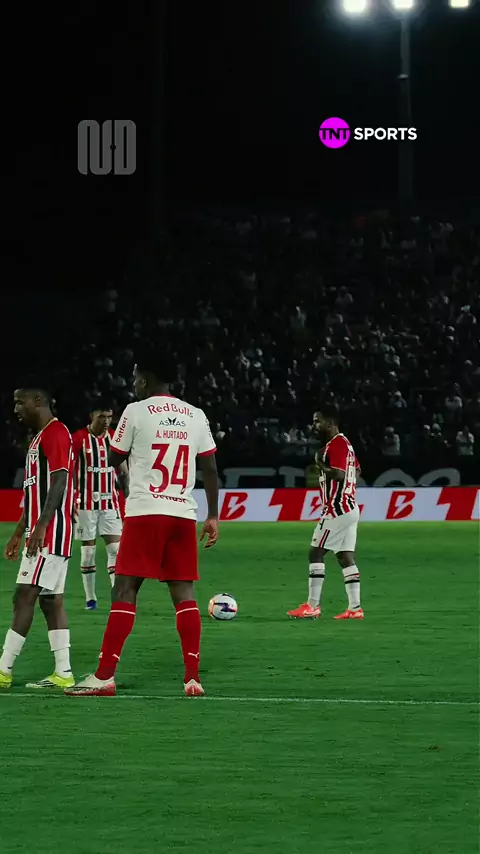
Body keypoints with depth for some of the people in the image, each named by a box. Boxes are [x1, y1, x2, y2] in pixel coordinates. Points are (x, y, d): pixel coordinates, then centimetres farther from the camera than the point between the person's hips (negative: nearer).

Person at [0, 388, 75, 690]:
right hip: (41, 534, 10)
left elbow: (59, 482, -20)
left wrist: (41, 526, -26)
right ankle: (63, 674, 6)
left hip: (51, 532, -10)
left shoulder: (56, 433, -11)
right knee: (51, 600, 7)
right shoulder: (39, 438, 20)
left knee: (24, 596, -11)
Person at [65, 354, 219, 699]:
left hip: (145, 514, -4)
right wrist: (214, 516, 14)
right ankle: (193, 677, -1)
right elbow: (211, 469, 9)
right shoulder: (196, 415, 10)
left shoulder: (137, 412, -2)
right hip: (184, 515, 4)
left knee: (125, 590, -3)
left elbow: (114, 460, 9)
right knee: (184, 593, 5)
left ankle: (105, 676, -6)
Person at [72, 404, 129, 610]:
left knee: (115, 549, -6)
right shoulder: (78, 439, -7)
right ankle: (90, 598, 10)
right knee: (88, 551, 2)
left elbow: (123, 471, 10)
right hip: (86, 504, -3)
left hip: (110, 502, 3)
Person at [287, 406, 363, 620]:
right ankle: (355, 608, 4)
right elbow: (356, 471, 25)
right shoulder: (345, 443, 17)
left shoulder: (336, 444, -15)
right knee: (346, 556, 7)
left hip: (336, 510, -10)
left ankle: (312, 606, -6)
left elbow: (339, 474, -25)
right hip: (349, 508, 10)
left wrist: (320, 465, -14)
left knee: (316, 552, -6)